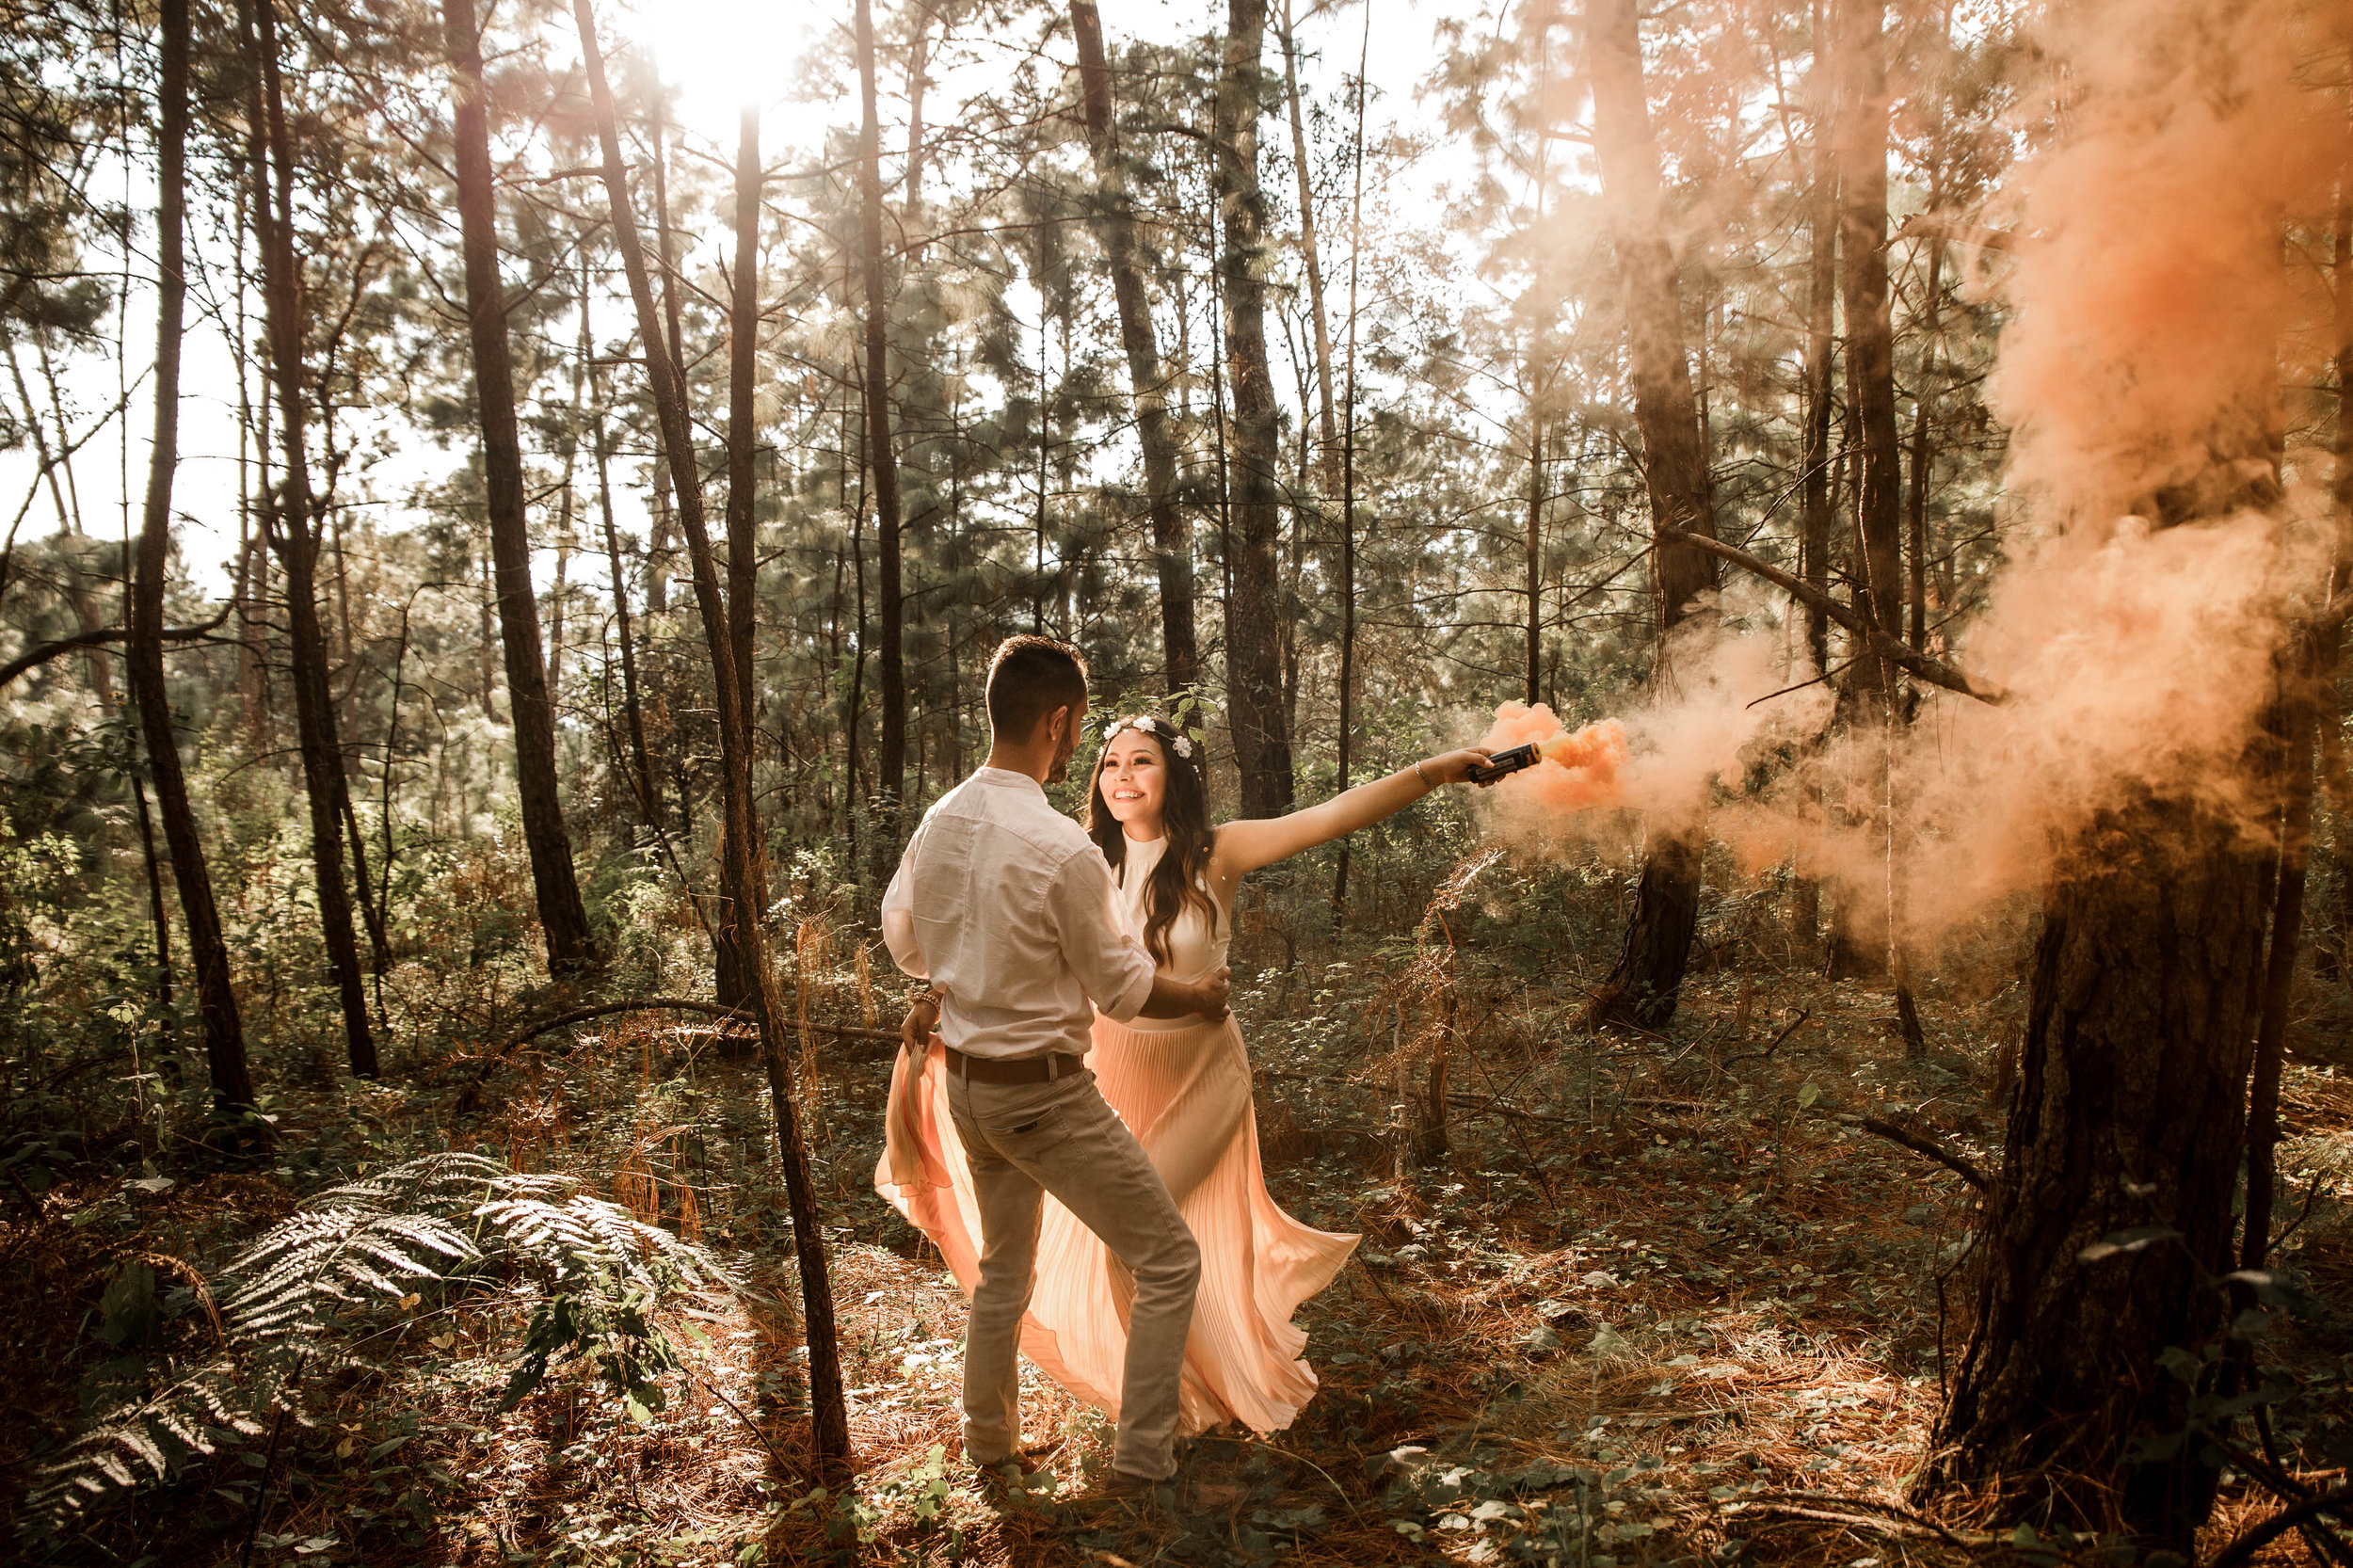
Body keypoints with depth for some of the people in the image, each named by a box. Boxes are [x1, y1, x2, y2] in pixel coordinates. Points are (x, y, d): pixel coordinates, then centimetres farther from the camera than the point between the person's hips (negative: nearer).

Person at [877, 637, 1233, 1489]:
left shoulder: (937, 823, -3)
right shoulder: (1064, 850, -25)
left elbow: (905, 944, 12)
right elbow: (1123, 988, -13)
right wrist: (1200, 996, 5)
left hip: (963, 1083, 8)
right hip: (1045, 1095, -8)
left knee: (1002, 1267, 26)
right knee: (1168, 1260, 7)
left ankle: (988, 1441, 40)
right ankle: (1144, 1460, 11)